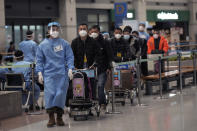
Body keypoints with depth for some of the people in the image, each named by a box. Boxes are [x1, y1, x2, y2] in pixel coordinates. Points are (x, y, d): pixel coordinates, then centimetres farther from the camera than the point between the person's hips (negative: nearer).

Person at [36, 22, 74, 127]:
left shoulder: (64, 44, 7)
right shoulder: (43, 45, 9)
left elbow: (69, 57, 6)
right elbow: (39, 60, 10)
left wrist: (70, 69, -7)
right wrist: (40, 73, 2)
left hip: (62, 73, 0)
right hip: (48, 74, 0)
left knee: (60, 94, -4)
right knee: (50, 94, -9)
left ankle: (59, 117, 7)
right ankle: (51, 118, -4)